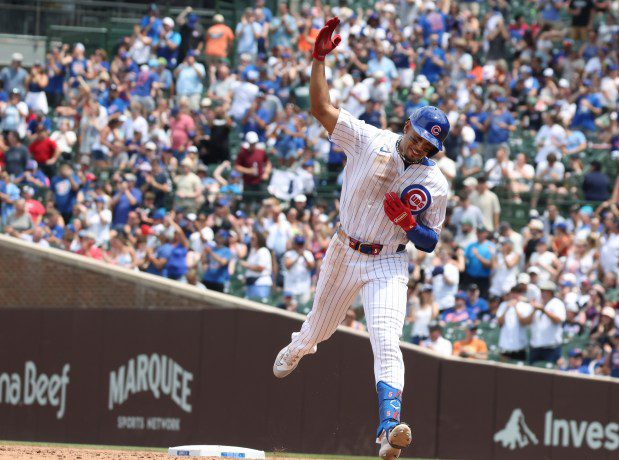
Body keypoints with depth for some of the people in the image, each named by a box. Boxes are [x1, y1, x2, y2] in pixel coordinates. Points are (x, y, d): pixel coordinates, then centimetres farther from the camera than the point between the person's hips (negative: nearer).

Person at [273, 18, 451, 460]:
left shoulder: (435, 184, -8)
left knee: (386, 341, -23)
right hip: (344, 253, 2)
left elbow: (430, 242, 0)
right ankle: (293, 352, 60)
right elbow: (322, 108, -11)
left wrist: (409, 223, -21)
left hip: (387, 266, -2)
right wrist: (319, 58, -20)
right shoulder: (369, 140, -8)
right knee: (318, 330, 22)